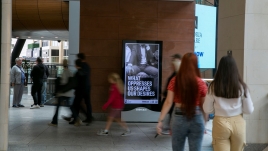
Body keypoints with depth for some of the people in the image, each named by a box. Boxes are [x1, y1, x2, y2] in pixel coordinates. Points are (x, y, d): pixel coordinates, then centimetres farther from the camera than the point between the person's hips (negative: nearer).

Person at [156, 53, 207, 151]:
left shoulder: (174, 81, -4)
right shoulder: (201, 83, -5)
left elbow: (168, 102, -7)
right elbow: (204, 105, -2)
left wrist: (160, 120, -4)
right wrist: (204, 122, 9)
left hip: (179, 118, 1)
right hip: (196, 119, -1)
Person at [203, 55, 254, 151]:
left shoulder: (213, 86, -6)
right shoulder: (241, 86, -5)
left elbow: (207, 109, 1)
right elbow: (249, 110, 0)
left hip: (220, 124, -1)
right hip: (238, 123, 1)